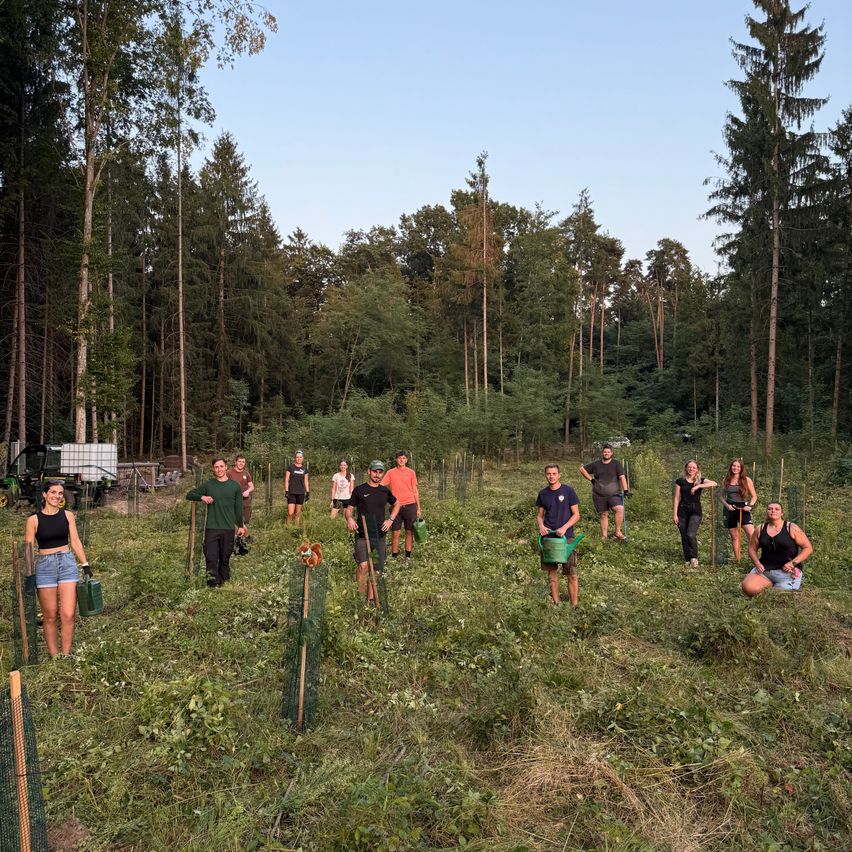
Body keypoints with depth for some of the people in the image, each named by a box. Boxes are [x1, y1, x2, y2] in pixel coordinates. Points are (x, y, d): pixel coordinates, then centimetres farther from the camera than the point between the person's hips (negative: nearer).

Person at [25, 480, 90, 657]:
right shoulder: (33, 520, 0)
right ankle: (54, 657, 15)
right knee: (50, 616, 5)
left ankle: (66, 656, 4)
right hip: (44, 566, -1)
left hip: (67, 563, 1)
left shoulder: (67, 516, 6)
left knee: (68, 615, -6)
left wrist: (85, 565, 5)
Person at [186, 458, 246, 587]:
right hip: (211, 528, 0)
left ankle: (223, 582, 18)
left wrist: (240, 526, 10)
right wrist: (202, 497, -12)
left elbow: (238, 508, 10)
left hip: (228, 529, 0)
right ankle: (213, 583, 1)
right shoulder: (208, 484, 5)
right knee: (211, 557, -5)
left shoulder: (235, 486, 5)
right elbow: (189, 494, 8)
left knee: (225, 558, 7)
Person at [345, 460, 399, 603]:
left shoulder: (385, 491, 8)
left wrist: (391, 519, 10)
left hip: (379, 535, 4)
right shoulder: (359, 490, -2)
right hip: (362, 534, -4)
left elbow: (396, 505, 25)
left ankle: (371, 599, 21)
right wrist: (349, 518, -20)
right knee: (363, 565, -20)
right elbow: (349, 509, 2)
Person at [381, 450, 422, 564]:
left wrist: (418, 508, 6)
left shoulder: (411, 473, 5)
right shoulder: (391, 472, 4)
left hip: (410, 506, 0)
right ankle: (394, 557, 11)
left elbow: (415, 490, 8)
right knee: (395, 533, 2)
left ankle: (408, 557, 15)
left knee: (409, 532, 6)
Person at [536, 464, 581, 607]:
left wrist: (564, 527, -18)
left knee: (572, 575, -3)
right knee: (552, 572, 9)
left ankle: (574, 606, 6)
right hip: (548, 537, 3)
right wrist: (541, 525, -8)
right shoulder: (542, 494, 7)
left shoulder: (568, 491, -4)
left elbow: (576, 515, -3)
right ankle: (555, 604, 20)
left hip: (566, 537, -3)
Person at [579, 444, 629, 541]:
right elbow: (582, 469, 15)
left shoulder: (616, 463, -1)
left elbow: (622, 477, -9)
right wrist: (591, 479, 6)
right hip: (599, 496, 2)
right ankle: (604, 537, 15)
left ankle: (618, 532, -15)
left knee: (620, 509, -26)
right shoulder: (596, 464, 7)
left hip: (614, 494, -2)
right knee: (603, 515, 5)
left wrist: (625, 490, -19)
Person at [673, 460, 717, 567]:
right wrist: (675, 514, -2)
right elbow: (677, 498, 3)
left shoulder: (701, 481, 4)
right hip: (682, 511, 1)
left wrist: (698, 486, -25)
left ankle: (694, 557, 0)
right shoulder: (680, 481, 5)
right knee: (684, 537, 3)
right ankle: (687, 559, 15)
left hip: (695, 511, -1)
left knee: (691, 534, -18)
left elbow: (714, 483, -17)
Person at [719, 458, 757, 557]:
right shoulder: (726, 481, 6)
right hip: (730, 510, 2)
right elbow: (721, 495, 11)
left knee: (752, 535, -16)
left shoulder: (746, 480, 1)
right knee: (734, 536, 7)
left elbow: (754, 496, 6)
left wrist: (750, 506, -11)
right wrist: (726, 505, -6)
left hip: (743, 510, -2)